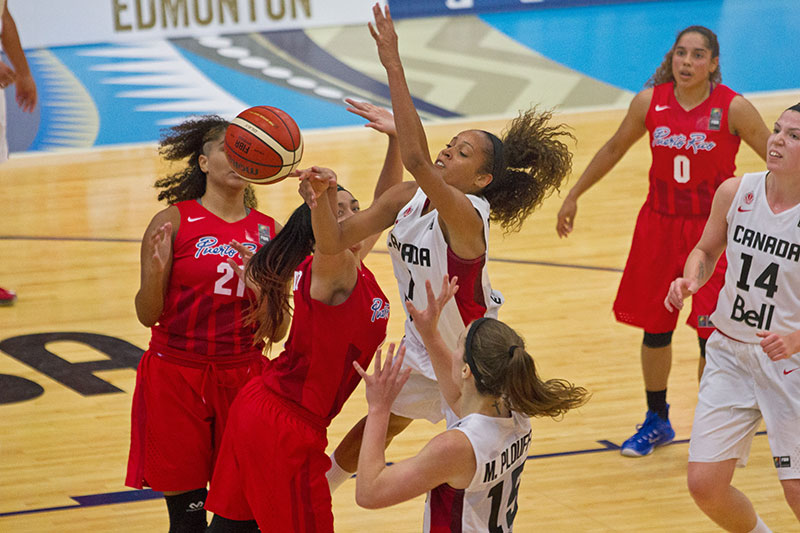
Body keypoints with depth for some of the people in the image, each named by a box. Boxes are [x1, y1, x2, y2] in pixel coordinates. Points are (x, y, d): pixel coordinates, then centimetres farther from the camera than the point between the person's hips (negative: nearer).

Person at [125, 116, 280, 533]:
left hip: (243, 375, 3)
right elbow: (148, 316, -5)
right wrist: (155, 271, -23)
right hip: (177, 376, -3)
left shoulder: (269, 231, 6)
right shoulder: (172, 222, -4)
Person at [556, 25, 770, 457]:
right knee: (653, 328, 12)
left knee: (712, 336, -5)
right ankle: (656, 422, 32)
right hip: (660, 224, 3)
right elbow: (614, 149, 12)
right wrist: (574, 195, 17)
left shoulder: (733, 109, -13)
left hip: (714, 230, -3)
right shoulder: (650, 102, -4)